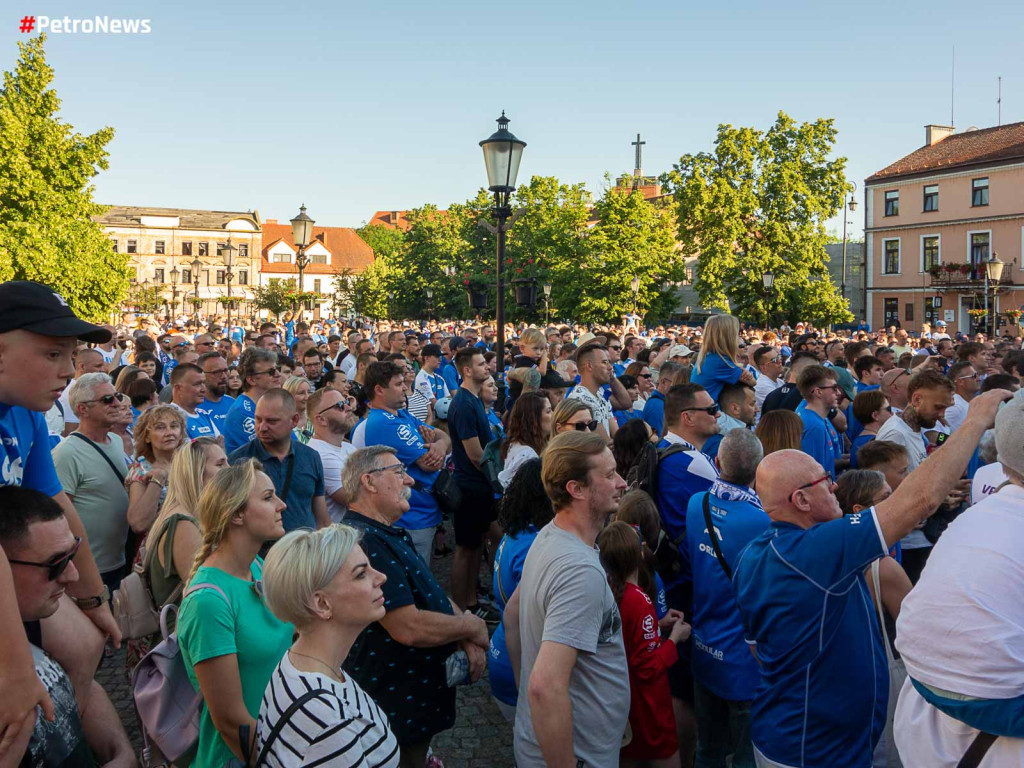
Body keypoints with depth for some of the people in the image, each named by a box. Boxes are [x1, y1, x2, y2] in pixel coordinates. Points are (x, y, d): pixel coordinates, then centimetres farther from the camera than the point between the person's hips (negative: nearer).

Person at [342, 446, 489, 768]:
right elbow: (409, 628, -31)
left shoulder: (392, 534, 9)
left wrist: (469, 641, -8)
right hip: (397, 713, -9)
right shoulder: (365, 541, -27)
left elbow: (435, 596, 11)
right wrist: (472, 626, -14)